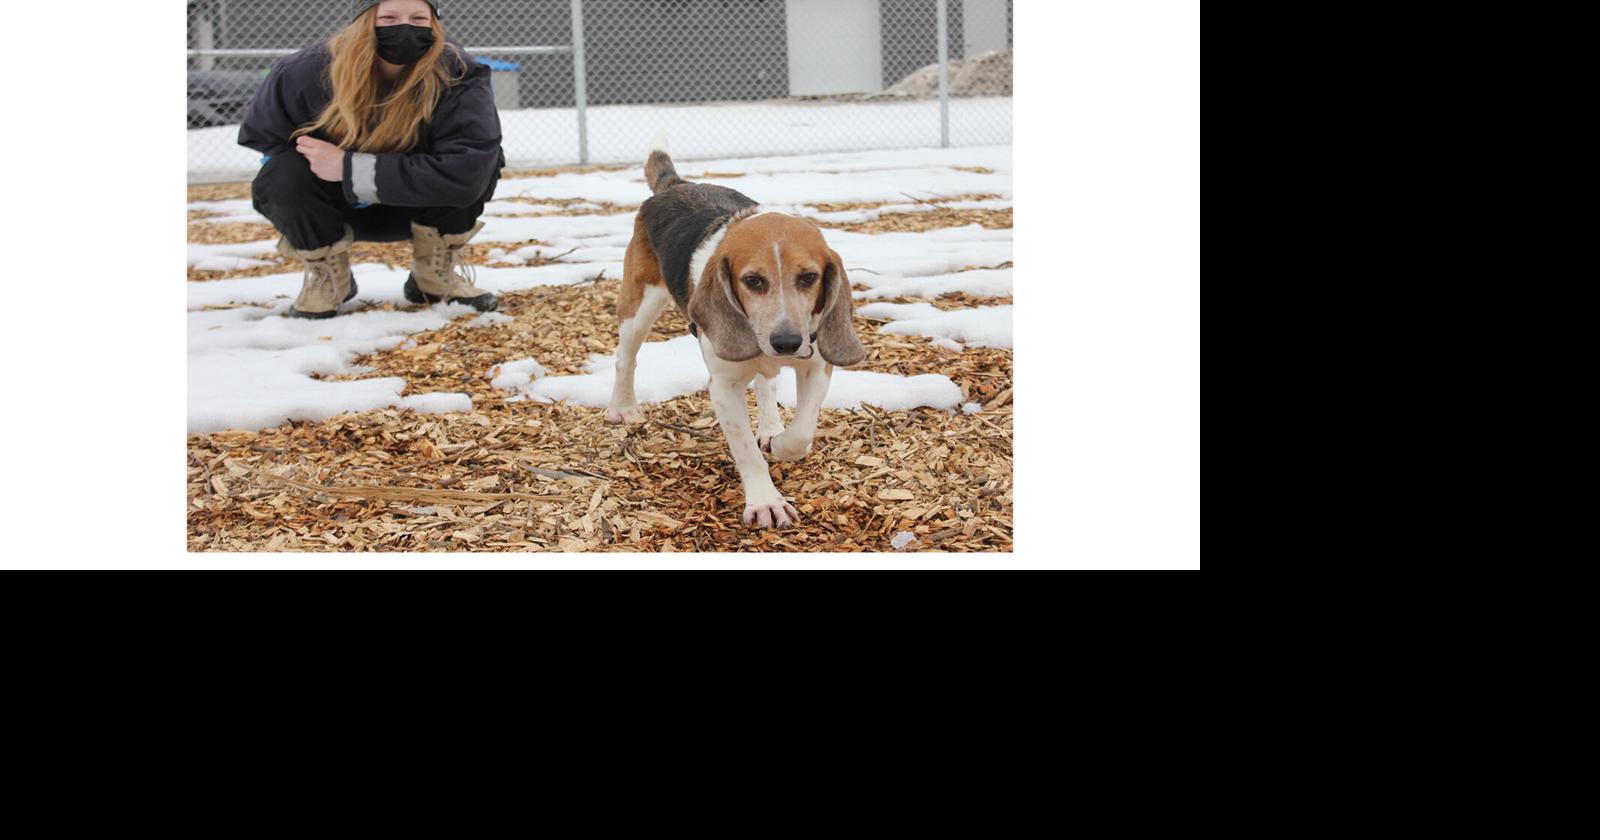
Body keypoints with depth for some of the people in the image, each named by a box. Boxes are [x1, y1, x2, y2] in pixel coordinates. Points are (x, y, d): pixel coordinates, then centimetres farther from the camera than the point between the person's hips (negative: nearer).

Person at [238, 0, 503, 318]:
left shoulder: (459, 76, -27)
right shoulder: (310, 72, -24)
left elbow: (467, 172, -41)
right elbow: (262, 135, -5)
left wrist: (352, 169, -40)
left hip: (414, 205, 0)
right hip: (337, 206, 0)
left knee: (483, 161, -30)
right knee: (284, 176, -32)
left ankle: (436, 273, -5)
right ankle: (327, 276, -4)